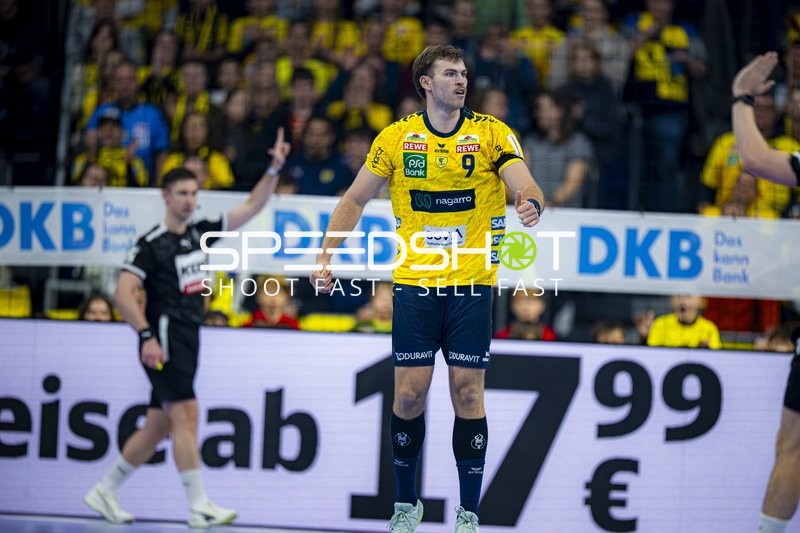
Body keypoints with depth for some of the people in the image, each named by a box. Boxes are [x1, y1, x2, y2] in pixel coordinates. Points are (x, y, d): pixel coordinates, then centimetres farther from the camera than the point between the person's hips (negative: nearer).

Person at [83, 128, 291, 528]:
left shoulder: (200, 233, 12)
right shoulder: (151, 244, -8)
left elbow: (251, 207, 12)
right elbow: (123, 293, -14)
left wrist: (274, 169, 1)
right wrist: (146, 336, -22)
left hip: (188, 340, 8)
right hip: (164, 337, -8)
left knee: (159, 425, 11)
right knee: (186, 416, -15)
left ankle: (105, 492, 21)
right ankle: (199, 507, -17)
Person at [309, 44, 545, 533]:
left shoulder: (492, 134, -1)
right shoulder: (397, 138, 3)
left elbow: (527, 187, -12)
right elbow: (355, 200, 10)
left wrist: (532, 203, -36)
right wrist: (325, 257, 1)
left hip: (472, 286, -1)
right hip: (414, 285, 1)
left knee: (468, 395, -2)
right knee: (410, 395, 0)